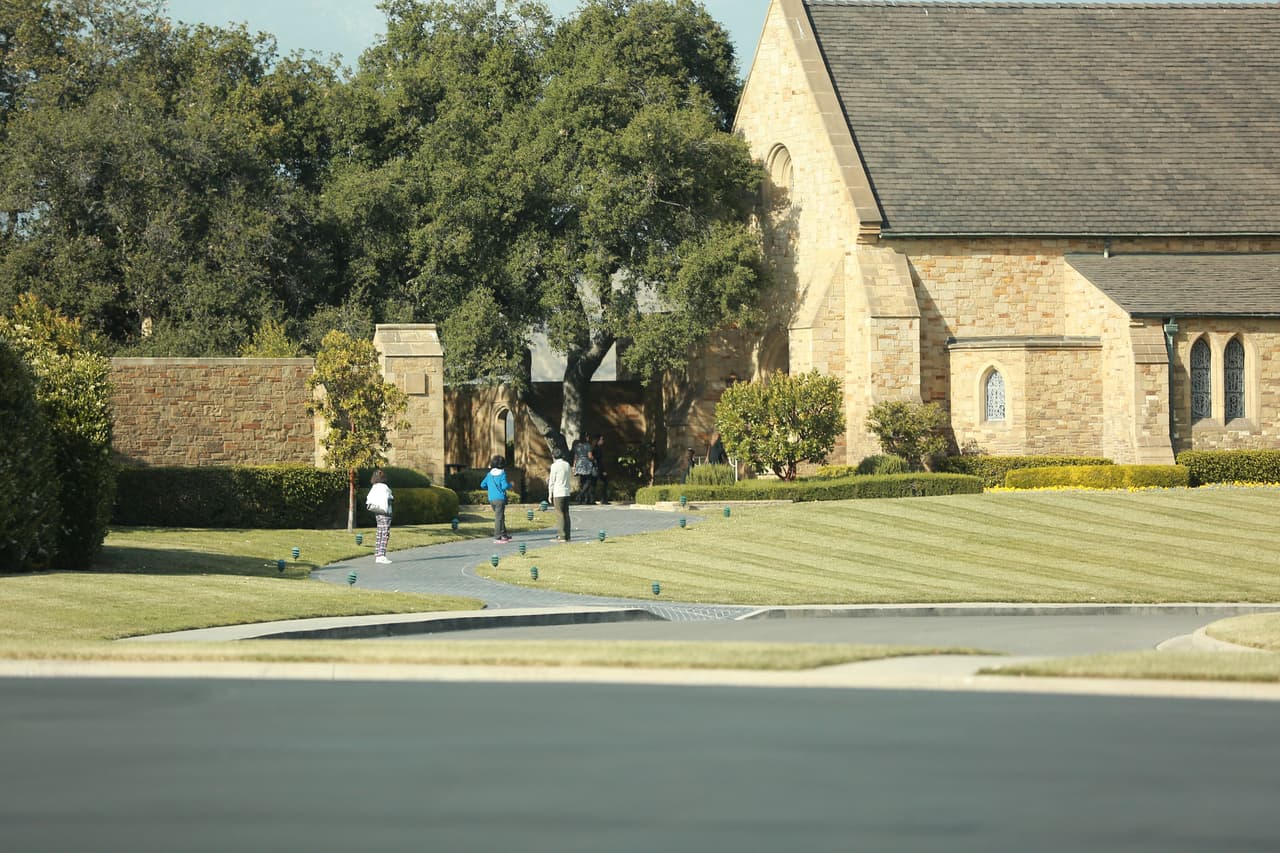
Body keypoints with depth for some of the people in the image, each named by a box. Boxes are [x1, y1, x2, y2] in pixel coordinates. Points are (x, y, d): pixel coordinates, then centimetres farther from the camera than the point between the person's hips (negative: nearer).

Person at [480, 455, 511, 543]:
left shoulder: (489, 475, 6)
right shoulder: (502, 474, -10)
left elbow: (482, 485, 7)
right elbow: (504, 486, -19)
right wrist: (510, 485, 3)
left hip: (491, 499, 6)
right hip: (500, 499, -6)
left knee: (501, 517, 19)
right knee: (499, 518, -4)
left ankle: (504, 536, 27)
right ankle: (497, 538, -6)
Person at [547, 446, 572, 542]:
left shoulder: (555, 466, -8)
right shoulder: (567, 464, 11)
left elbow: (552, 481, -6)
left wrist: (550, 495, -1)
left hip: (558, 493, -6)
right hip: (566, 492, 6)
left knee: (560, 514, -6)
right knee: (566, 514, 8)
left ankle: (561, 536, -10)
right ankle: (567, 536, 8)